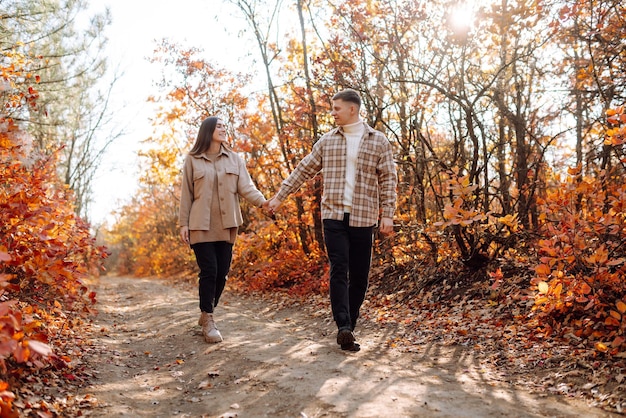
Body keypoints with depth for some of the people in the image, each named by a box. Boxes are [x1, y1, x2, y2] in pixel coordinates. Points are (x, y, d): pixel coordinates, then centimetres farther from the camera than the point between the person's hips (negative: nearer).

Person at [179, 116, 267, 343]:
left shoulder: (234, 159, 9)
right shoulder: (192, 159, 3)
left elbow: (246, 187, -1)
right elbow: (186, 194, 4)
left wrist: (264, 202, -18)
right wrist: (183, 223, 0)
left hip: (226, 225, 3)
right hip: (201, 225, -3)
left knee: (221, 273, 5)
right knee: (209, 271, -8)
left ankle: (207, 315, 24)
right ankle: (208, 320, 4)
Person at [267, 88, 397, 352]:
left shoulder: (378, 141, 3)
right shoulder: (327, 141, 10)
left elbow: (388, 180, 2)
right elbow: (303, 170, 14)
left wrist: (387, 214, -6)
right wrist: (279, 196, 12)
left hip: (363, 219, -1)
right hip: (333, 215, 1)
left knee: (359, 276, 5)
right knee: (339, 271, -9)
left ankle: (349, 327, 19)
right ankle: (344, 327, -13)